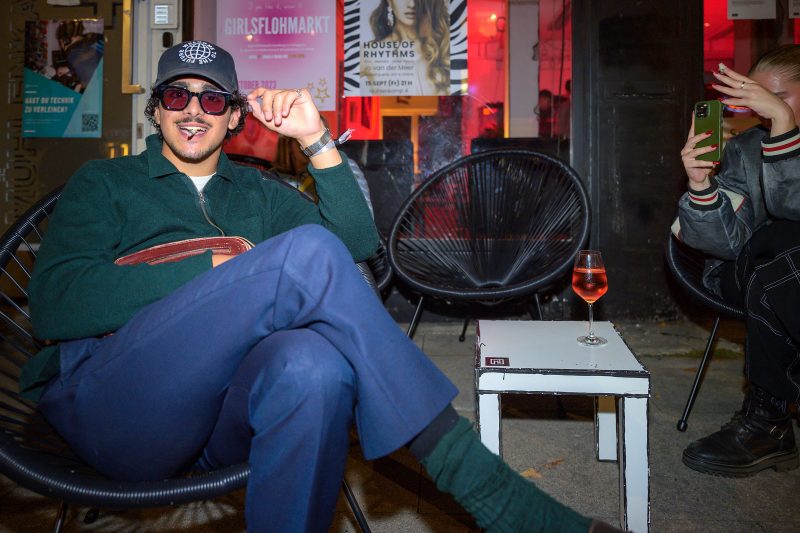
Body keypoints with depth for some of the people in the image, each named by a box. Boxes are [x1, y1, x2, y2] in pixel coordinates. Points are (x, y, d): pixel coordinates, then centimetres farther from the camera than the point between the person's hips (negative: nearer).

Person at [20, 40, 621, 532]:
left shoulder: (256, 193, 24)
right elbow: (55, 304, -3)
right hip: (110, 399, -2)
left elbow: (357, 240, 9)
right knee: (309, 250, -27)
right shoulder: (104, 183, 15)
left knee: (314, 363, -37)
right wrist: (217, 267, -10)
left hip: (223, 413, 3)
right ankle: (480, 484, -26)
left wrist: (316, 138, 1)